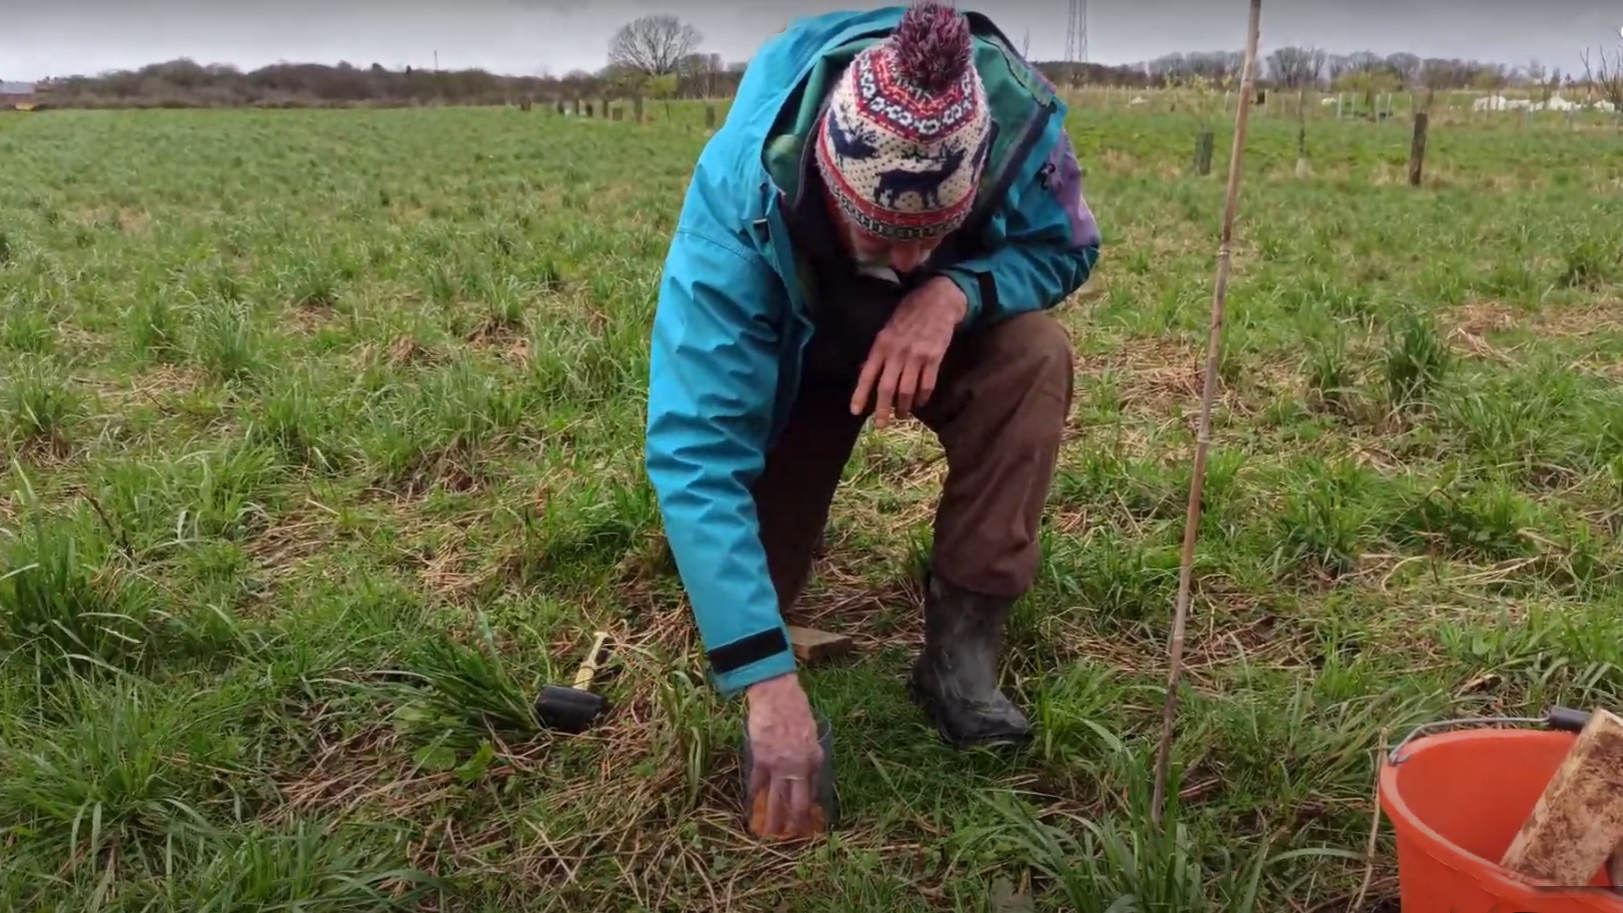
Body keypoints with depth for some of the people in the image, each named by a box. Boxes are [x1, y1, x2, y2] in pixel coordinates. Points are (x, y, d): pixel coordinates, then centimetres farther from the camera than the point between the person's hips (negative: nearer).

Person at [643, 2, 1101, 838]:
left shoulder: (1017, 119, -34)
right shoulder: (741, 197, -40)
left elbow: (1065, 249, -14)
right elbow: (695, 449, -42)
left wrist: (956, 290, -39)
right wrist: (767, 678, -47)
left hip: (943, 331, 2)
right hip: (795, 359, -1)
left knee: (1034, 355, -33)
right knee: (738, 598, -11)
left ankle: (960, 650, -20)